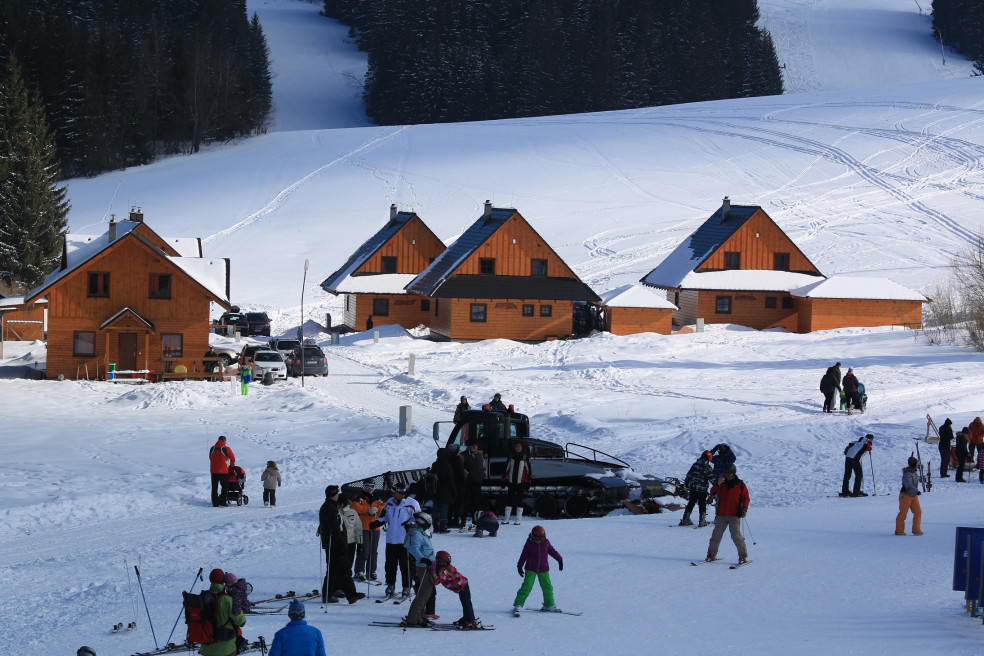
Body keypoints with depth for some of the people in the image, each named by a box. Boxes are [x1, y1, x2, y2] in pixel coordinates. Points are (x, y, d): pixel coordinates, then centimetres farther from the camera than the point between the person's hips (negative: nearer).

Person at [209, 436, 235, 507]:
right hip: (223, 471, -4)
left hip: (213, 471, 4)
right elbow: (232, 458, 3)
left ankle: (215, 502, 8)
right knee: (224, 486, 9)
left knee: (214, 487, 9)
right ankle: (222, 501, 4)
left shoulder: (212, 449, 4)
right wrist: (232, 466, 22)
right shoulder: (226, 449, -9)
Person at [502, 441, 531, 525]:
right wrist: (504, 479, 7)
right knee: (509, 499, 3)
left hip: (521, 482, -2)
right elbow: (506, 468, 12)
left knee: (519, 500, -1)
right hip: (511, 482, 2)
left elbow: (529, 470, 3)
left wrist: (528, 481, -1)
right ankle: (506, 519, 7)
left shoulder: (525, 458, 2)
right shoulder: (511, 457, 8)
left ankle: (518, 520, 2)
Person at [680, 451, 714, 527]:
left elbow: (688, 475, 9)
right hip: (702, 489, -4)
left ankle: (685, 519, 10)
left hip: (692, 488, 4)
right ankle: (702, 520, 0)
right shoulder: (708, 467, -7)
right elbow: (711, 478, -9)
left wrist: (686, 484, 20)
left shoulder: (695, 465, 5)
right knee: (702, 505, 4)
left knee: (690, 503, 12)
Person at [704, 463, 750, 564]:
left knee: (736, 536, -10)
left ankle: (743, 556, -5)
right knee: (716, 535, 6)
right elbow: (712, 492, -2)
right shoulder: (721, 482, 10)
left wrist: (744, 509, -7)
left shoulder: (740, 484, 4)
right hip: (721, 514, 3)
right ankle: (711, 554, 16)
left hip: (734, 516, -3)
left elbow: (745, 497, 6)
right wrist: (717, 484, -20)